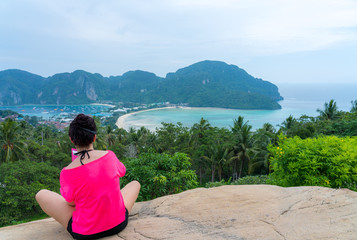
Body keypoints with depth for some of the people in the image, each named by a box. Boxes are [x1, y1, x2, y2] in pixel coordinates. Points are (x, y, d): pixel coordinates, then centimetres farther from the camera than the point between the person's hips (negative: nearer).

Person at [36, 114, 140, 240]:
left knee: (41, 194, 14)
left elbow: (71, 203, -4)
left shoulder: (67, 173, -20)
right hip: (118, 224, 3)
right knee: (135, 184, 27)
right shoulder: (109, 155, -14)